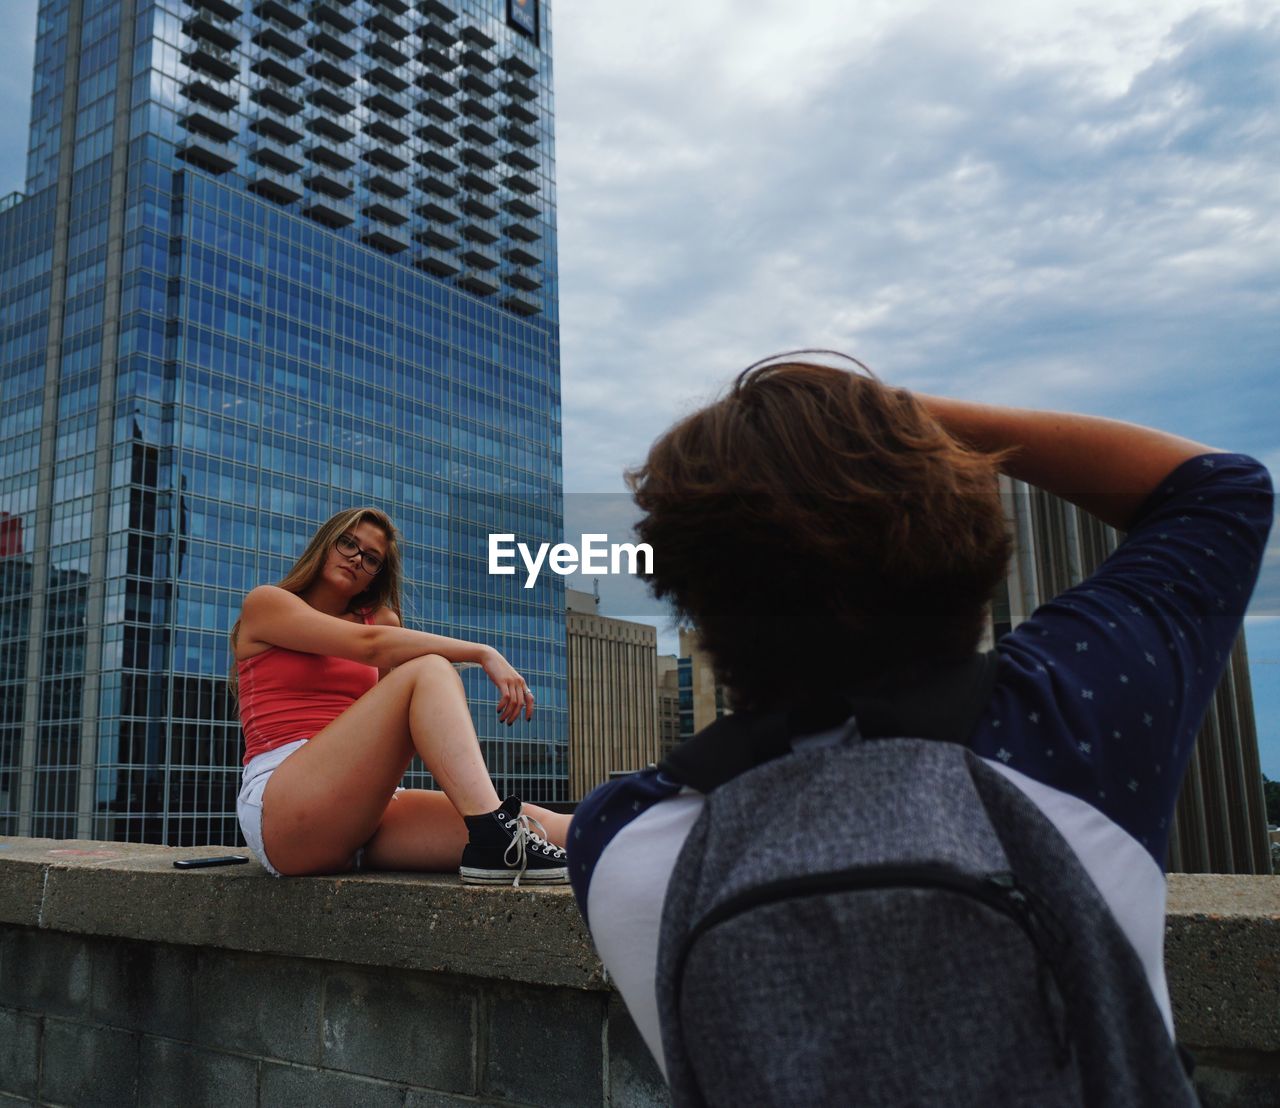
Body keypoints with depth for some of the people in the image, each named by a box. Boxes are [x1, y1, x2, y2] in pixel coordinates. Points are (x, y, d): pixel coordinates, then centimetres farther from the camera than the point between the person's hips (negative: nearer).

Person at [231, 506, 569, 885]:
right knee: (427, 670, -27)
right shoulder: (265, 603, 6)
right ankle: (492, 840, -44)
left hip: (367, 805, 6)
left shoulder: (381, 619, 26)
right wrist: (484, 654, -14)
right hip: (280, 807, -6)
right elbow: (369, 646, -10)